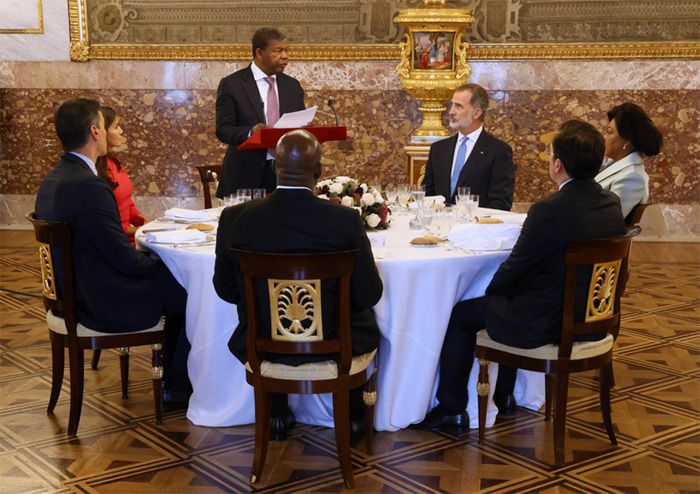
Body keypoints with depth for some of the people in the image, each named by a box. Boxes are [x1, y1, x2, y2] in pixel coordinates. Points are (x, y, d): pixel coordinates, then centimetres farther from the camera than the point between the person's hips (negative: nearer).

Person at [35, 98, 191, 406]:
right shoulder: (88, 186, -26)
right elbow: (125, 260, -22)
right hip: (106, 304, -10)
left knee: (176, 287, 20)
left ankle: (173, 378, 28)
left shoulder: (51, 180, 4)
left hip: (75, 294, 10)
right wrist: (161, 263, -3)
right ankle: (178, 388, 16)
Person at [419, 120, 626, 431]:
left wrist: (492, 290, 7)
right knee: (508, 299, 32)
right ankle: (502, 393, 41)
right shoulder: (612, 204, -2)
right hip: (592, 316, 8)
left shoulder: (549, 211, -26)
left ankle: (452, 410, 19)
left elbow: (514, 269, -16)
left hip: (548, 323, -8)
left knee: (460, 314, 10)